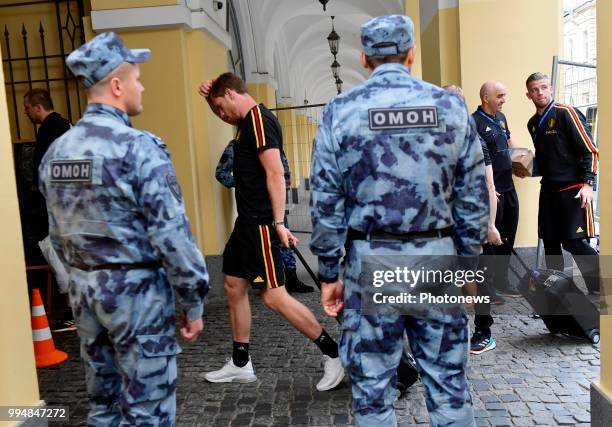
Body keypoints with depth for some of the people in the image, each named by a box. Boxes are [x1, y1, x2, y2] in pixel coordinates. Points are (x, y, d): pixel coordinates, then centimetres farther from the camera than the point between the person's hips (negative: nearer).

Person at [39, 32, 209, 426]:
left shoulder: (56, 152, 6)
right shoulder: (140, 148, -17)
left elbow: (58, 235, 12)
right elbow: (172, 235, -19)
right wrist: (194, 303, -10)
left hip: (85, 290, 8)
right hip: (137, 290, -7)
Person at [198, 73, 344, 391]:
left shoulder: (258, 119, -14)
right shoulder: (248, 120, 15)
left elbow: (275, 174, -21)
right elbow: (228, 117, 38)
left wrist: (278, 223, -23)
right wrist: (210, 96, 18)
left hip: (261, 223, -10)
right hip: (247, 221, 10)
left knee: (273, 296, -10)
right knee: (234, 287, 13)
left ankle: (333, 353, 4)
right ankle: (240, 364, 25)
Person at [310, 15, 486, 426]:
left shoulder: (341, 110, -2)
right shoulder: (450, 105, 2)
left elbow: (326, 204, -4)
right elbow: (473, 198, 2)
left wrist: (329, 273, 4)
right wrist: (468, 261, 12)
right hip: (438, 258, 2)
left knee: (373, 391, 11)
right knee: (450, 384, 15)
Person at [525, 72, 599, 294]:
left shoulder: (566, 113, -7)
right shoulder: (533, 123, 13)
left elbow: (589, 150, -9)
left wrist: (588, 183, -16)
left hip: (573, 188, -7)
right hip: (548, 189, 7)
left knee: (574, 241, -11)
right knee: (550, 241, 9)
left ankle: (599, 289, 0)